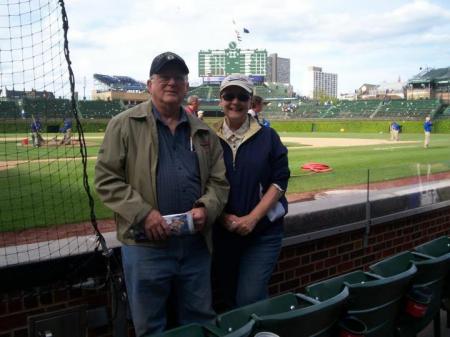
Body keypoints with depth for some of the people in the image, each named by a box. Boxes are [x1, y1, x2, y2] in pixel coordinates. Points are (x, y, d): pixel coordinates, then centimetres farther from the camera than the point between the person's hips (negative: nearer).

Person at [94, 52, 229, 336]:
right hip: (146, 244, -3)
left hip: (196, 244, 4)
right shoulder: (125, 125, -2)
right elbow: (107, 179, -6)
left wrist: (206, 208, -9)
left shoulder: (203, 132, 10)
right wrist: (143, 213, -16)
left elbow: (219, 180, 11)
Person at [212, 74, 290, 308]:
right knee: (229, 295, 15)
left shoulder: (267, 137, 0)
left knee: (250, 299, -7)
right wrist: (224, 217, -11)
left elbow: (280, 181, -4)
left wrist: (252, 218, -14)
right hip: (222, 231, 2)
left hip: (263, 230, -2)